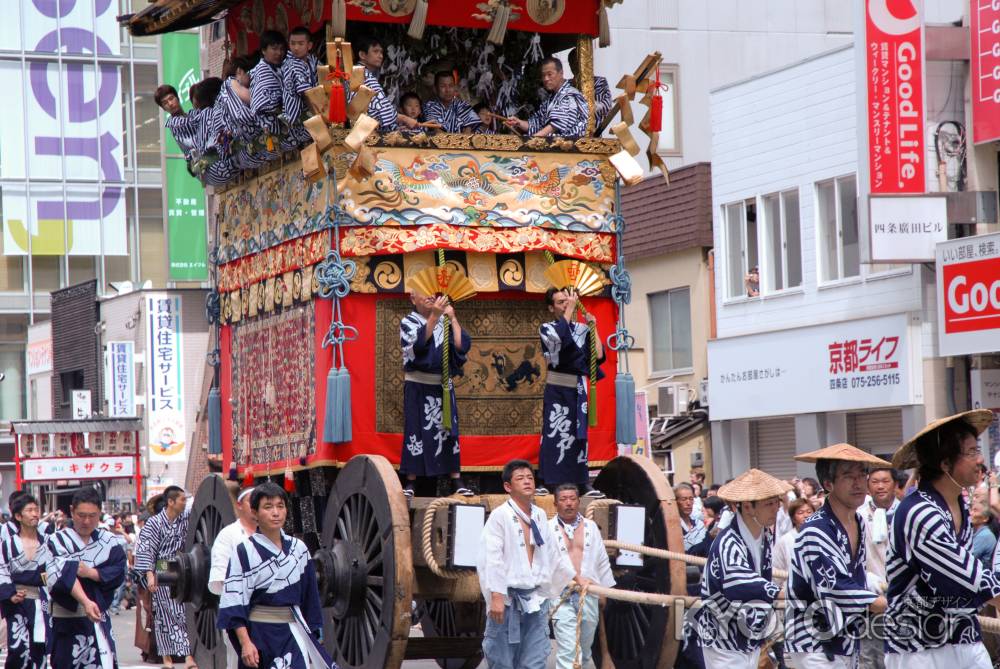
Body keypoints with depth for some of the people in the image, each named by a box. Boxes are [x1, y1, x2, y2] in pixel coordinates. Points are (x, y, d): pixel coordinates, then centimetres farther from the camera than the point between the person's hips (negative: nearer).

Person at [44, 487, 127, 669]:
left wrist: (90, 572, -18)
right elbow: (64, 575, -17)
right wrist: (86, 602, -31)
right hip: (66, 618, -1)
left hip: (98, 615, 1)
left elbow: (118, 572, -3)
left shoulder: (109, 542, 6)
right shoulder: (57, 541, -3)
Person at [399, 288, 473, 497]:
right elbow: (419, 344, -22)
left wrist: (452, 318, -7)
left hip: (442, 386, 3)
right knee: (416, 432, -3)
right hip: (418, 387, -3)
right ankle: (410, 483, 2)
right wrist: (434, 316, -29)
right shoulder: (408, 322, -2)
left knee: (449, 432, 3)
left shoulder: (445, 322, 8)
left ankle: (456, 482, 6)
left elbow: (462, 346, -4)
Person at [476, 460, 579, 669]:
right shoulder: (500, 516, -9)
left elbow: (554, 553, 25)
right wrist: (496, 596, -22)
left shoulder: (540, 516, 12)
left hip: (536, 600, 6)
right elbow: (491, 559, -15)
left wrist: (576, 577, 30)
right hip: (508, 599, -6)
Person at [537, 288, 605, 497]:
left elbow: (599, 356, 1)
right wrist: (571, 308, -14)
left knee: (579, 436, 3)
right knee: (553, 435, -7)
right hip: (556, 390, -3)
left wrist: (593, 329, 1)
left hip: (577, 391, 3)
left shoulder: (583, 329, 10)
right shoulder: (546, 328, 3)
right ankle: (547, 482, -8)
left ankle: (584, 483, 4)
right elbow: (560, 334, -22)